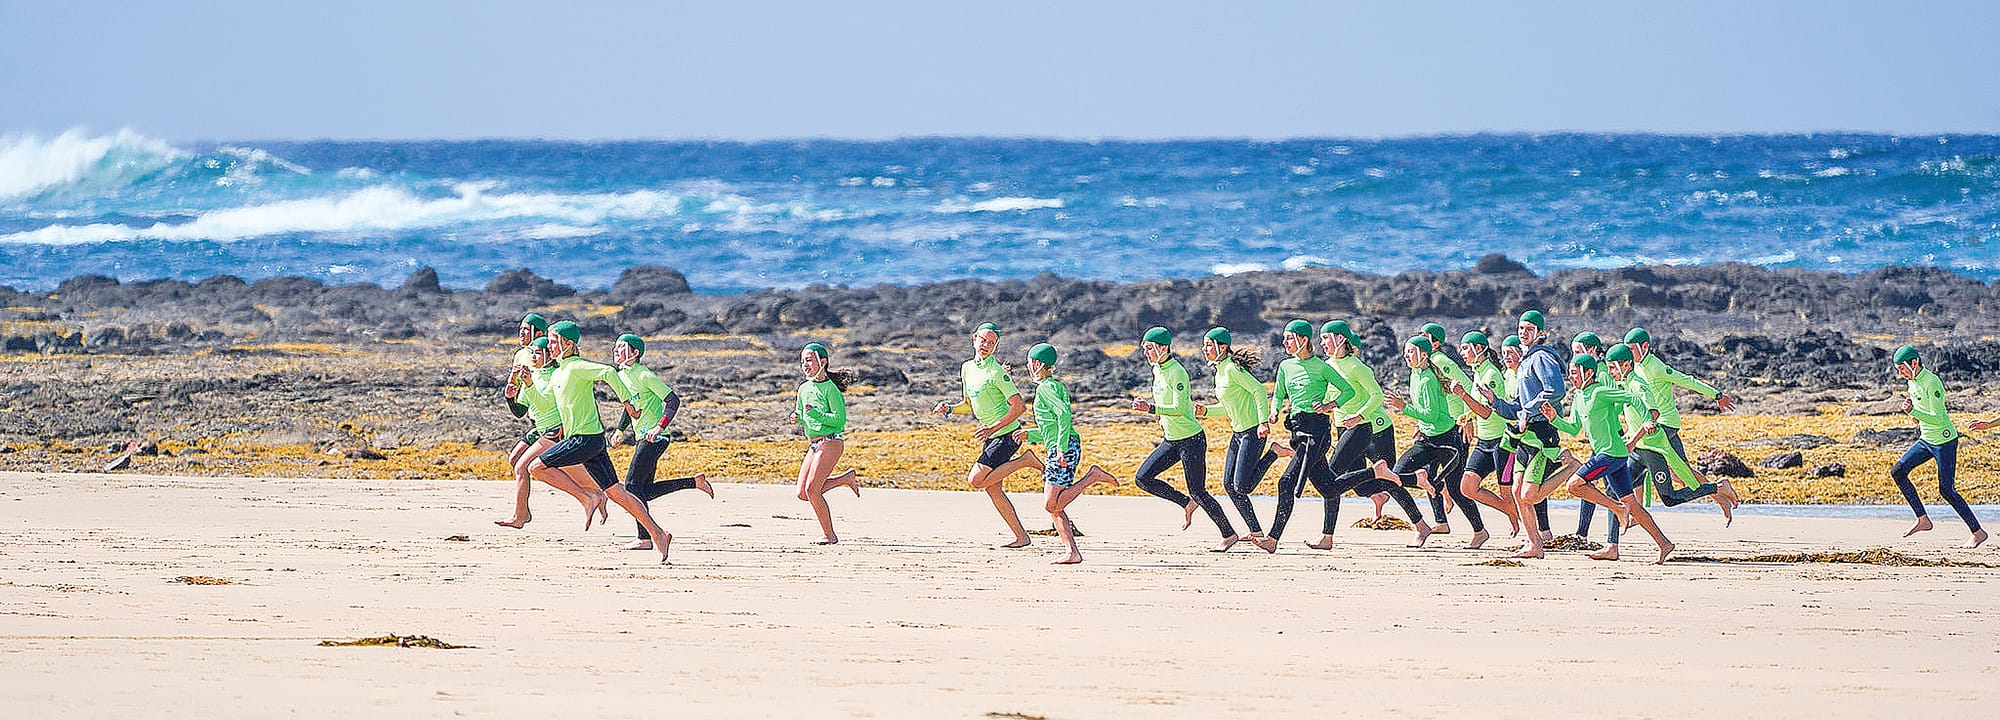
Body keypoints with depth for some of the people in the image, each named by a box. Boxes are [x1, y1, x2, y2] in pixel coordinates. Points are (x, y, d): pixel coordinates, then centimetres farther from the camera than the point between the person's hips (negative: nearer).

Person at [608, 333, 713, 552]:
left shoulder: (644, 376, -15)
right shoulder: (621, 376, 11)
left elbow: (672, 400, -17)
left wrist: (660, 427, -25)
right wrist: (619, 431, 20)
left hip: (654, 437, -9)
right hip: (641, 437, 9)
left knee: (633, 485, -12)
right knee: (646, 491, 8)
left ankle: (645, 539, -8)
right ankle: (696, 482, 19)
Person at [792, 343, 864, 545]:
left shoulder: (829, 388, -10)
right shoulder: (804, 388, 12)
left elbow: (839, 419, -14)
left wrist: (816, 414, -23)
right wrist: (798, 418, 1)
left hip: (830, 443, -8)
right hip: (814, 445, 8)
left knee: (812, 490, -15)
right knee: (802, 493, 5)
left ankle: (829, 534, -1)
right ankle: (847, 479, 22)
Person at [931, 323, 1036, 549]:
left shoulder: (997, 372, -15)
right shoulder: (967, 368, 10)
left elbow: (1019, 406, -18)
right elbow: (970, 405, 23)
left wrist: (993, 428, -24)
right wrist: (949, 408, 3)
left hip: (1006, 435, -8)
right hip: (990, 437, 8)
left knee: (976, 480, -17)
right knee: (993, 489, 4)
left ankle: (1026, 462, -6)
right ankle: (1021, 537, 9)